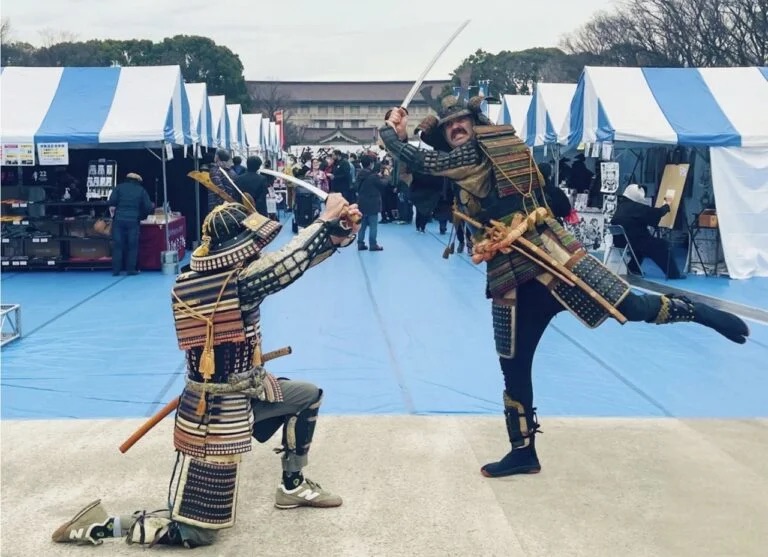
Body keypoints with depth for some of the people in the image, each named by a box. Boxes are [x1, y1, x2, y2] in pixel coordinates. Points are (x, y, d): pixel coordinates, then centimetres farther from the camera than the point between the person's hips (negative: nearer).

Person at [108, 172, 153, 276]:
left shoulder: (119, 187, 8)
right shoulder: (141, 190, 8)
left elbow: (112, 201, -4)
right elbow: (148, 208, 4)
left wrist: (112, 211, 13)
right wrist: (141, 216, 20)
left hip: (119, 220, 1)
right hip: (133, 221, -1)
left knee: (117, 245, 5)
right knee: (132, 245, 6)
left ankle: (116, 270, 4)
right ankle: (131, 269, 4)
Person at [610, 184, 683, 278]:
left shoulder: (622, 205, 11)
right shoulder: (637, 207, -13)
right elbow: (656, 213, -5)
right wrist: (666, 205, 14)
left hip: (620, 240, 8)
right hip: (632, 242, -8)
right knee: (663, 245, 3)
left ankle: (633, 267, 30)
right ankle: (673, 273, 7)